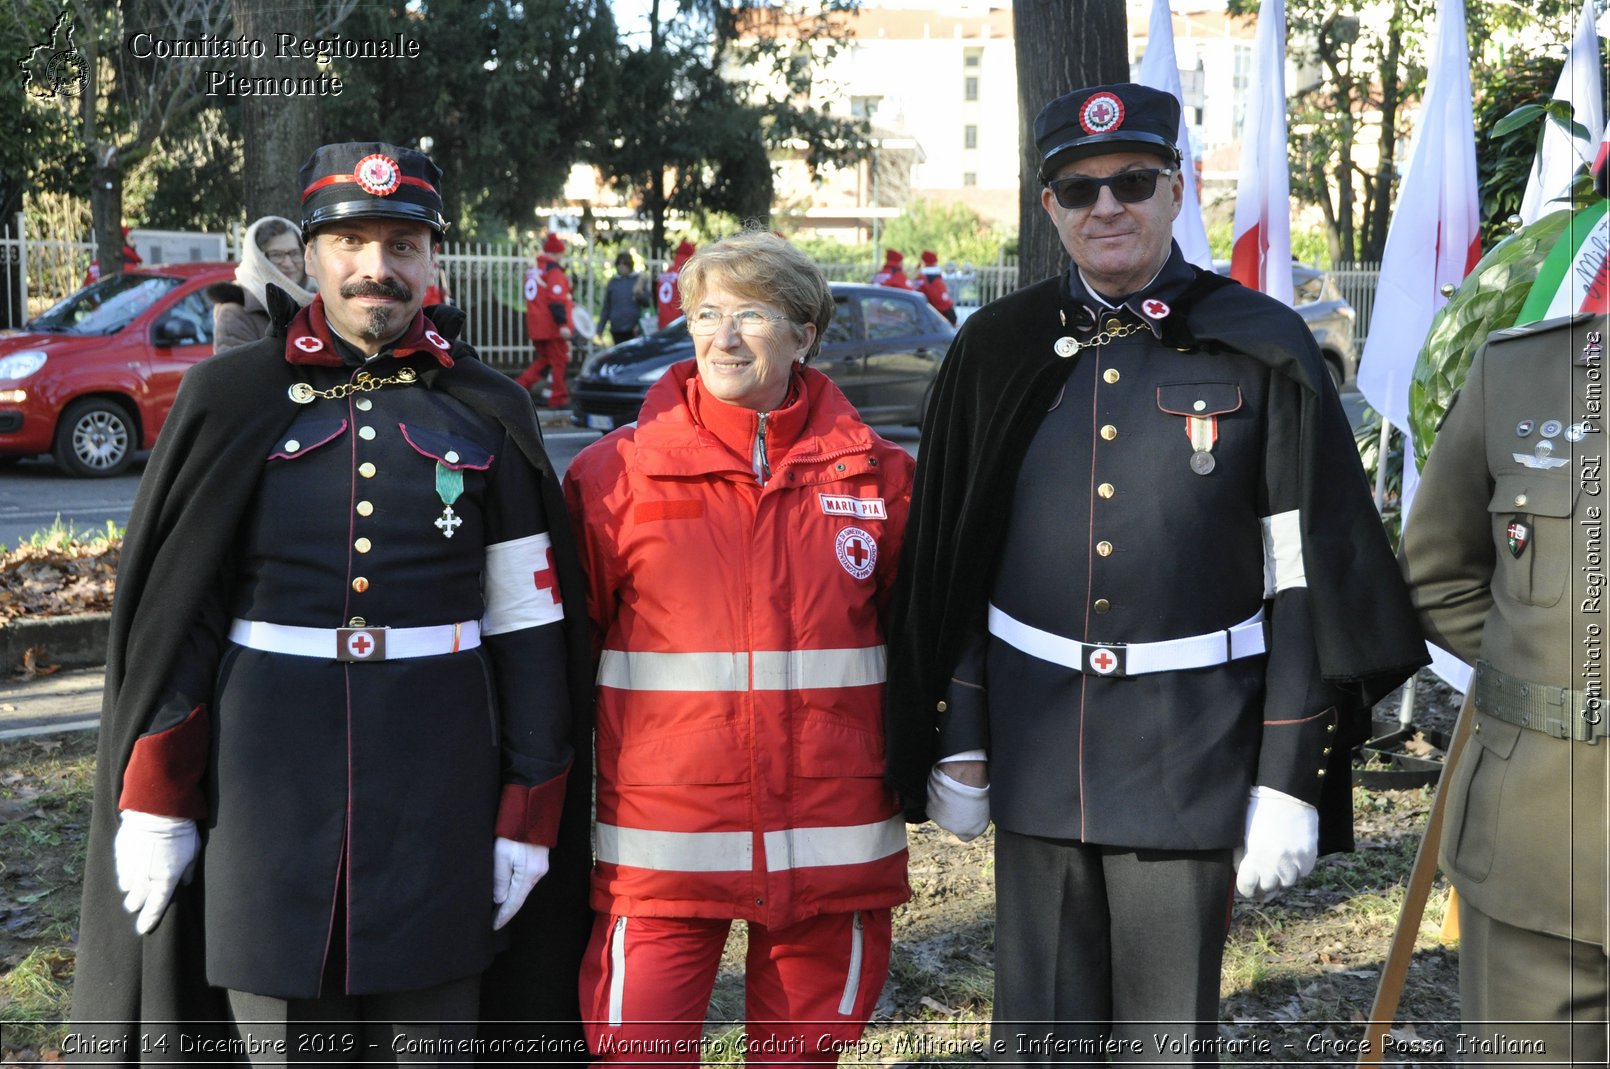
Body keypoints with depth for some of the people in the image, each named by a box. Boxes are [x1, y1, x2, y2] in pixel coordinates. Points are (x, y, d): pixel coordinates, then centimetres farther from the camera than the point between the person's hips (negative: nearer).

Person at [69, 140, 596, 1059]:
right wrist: (153, 802, -2)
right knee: (280, 1035, 9)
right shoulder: (231, 398, 2)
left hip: (441, 788, 1)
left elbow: (532, 627, 3)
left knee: (435, 1032, 10)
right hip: (269, 776, 0)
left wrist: (529, 813, 0)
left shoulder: (489, 415, 4)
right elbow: (170, 614, 2)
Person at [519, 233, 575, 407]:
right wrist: (563, 324, -24)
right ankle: (559, 398, 5)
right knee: (559, 361, 2)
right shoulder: (554, 271, -14)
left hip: (535, 326, 8)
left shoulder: (532, 270, 14)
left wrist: (568, 303, 30)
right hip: (552, 326, -8)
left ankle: (521, 384, 5)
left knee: (544, 359, 19)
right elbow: (556, 300, -22)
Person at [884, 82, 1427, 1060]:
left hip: (1190, 753, -2)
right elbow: (948, 568, 7)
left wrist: (1290, 778, -8)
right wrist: (955, 747, 6)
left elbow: (1309, 577, -5)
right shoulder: (998, 352, 4)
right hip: (1033, 747, 3)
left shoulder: (1261, 349, -4)